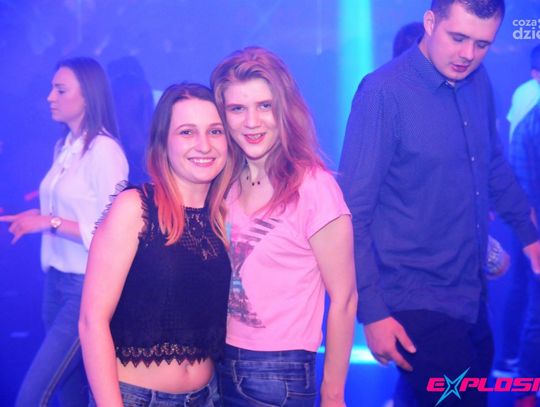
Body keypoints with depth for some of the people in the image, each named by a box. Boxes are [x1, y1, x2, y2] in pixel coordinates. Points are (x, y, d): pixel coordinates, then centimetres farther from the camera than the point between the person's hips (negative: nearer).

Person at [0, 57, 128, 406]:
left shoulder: (104, 150, -16)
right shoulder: (64, 148, 9)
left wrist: (50, 222, -19)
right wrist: (37, 217, 3)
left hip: (87, 286, -8)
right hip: (57, 280, 8)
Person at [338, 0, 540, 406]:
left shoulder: (478, 82, 1)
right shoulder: (384, 93, -17)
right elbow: (354, 211, -17)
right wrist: (371, 311, -19)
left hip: (472, 293, 7)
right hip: (416, 304, -7)